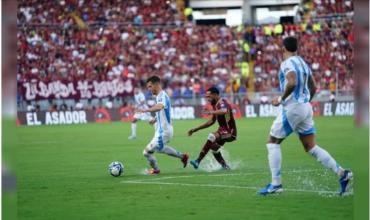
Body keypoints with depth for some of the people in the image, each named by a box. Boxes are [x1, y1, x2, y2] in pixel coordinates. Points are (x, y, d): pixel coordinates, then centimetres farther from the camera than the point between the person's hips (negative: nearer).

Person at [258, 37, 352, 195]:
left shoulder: (288, 63, -11)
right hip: (306, 108, 8)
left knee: (273, 142, 4)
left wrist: (281, 99, -16)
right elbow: (313, 88, 19)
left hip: (291, 109, -8)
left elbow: (292, 83, -28)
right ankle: (342, 173, -2)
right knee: (311, 147, 10)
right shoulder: (303, 63, 16)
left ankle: (276, 184, -1)